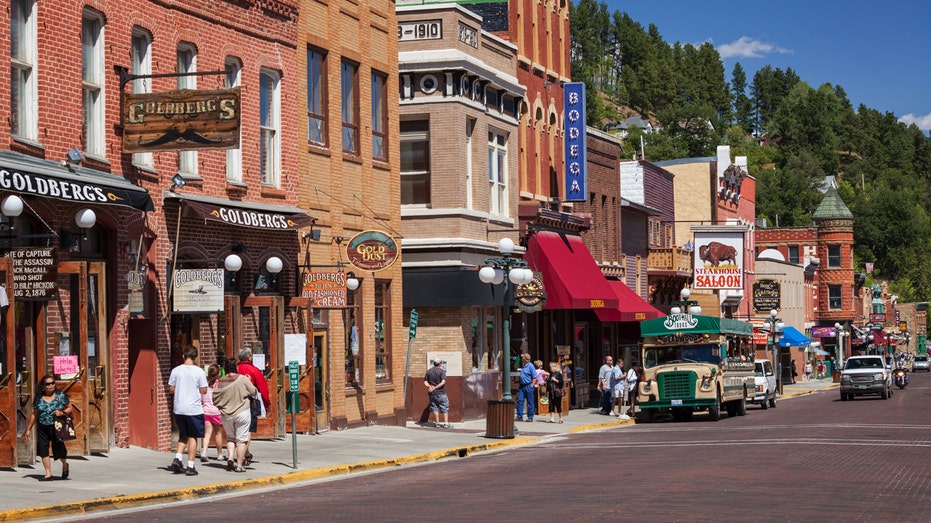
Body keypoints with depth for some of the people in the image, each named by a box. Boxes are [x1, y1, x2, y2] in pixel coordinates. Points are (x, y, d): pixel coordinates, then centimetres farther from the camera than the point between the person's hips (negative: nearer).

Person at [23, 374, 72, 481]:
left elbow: (70, 408, 6)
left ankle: (65, 465, 30)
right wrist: (28, 429, 11)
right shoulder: (39, 398, 5)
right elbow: (34, 415, 10)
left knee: (58, 448, -3)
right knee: (43, 449, -4)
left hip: (56, 427, -2)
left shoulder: (61, 396, 1)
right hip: (42, 428, 2)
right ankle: (48, 474, 4)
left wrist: (62, 412, -14)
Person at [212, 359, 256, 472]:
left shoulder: (220, 382, -1)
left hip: (226, 415, 3)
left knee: (230, 438, 19)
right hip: (242, 412, -3)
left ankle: (230, 457, 0)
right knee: (241, 439, 3)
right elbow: (253, 391, -3)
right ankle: (239, 465, 0)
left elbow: (214, 399, 2)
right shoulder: (242, 379, -10)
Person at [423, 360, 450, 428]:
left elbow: (425, 382, 1)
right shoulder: (442, 371, -8)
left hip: (432, 394, 4)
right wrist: (435, 388, -17)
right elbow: (443, 382, -19)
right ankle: (446, 423, 3)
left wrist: (429, 386, -14)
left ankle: (437, 423, 11)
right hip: (441, 393, -4)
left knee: (435, 408, 12)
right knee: (445, 408, 6)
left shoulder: (428, 371, 6)